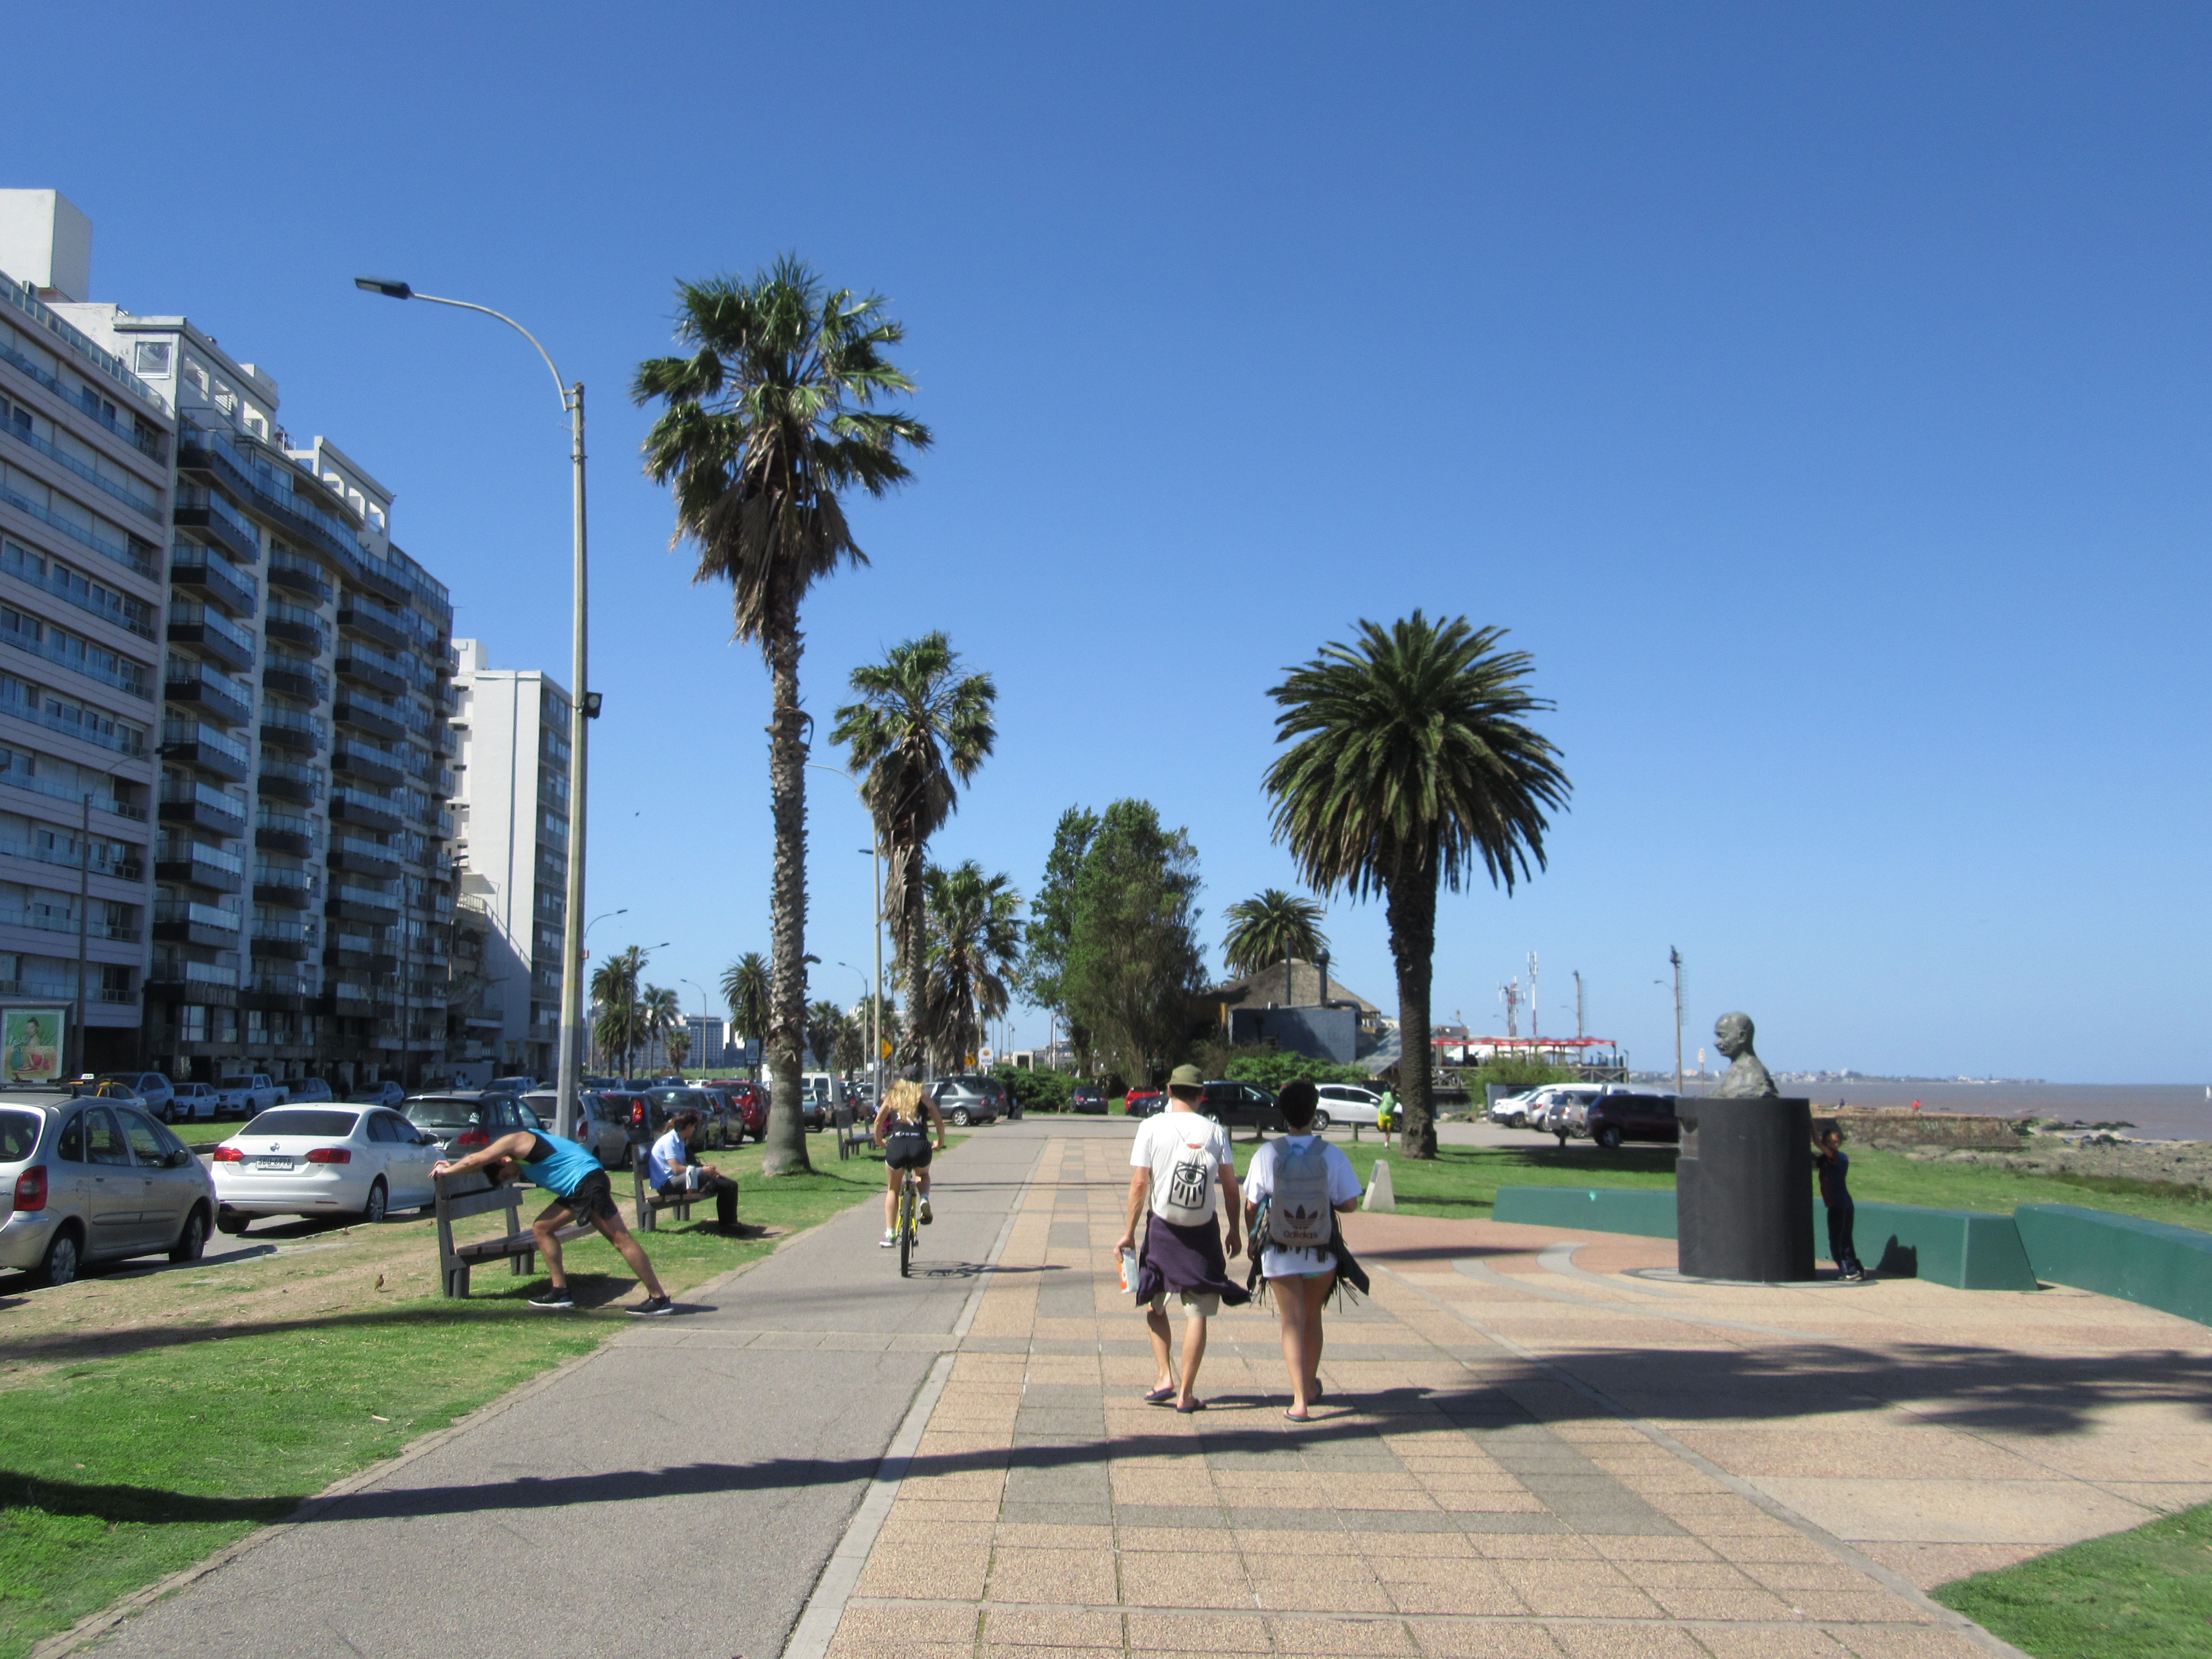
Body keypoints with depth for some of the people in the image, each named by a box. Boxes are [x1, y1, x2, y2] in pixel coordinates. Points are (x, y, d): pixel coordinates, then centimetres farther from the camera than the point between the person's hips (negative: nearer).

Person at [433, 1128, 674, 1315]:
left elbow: (475, 1161, -9)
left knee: (621, 1239, -10)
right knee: (542, 1228, 13)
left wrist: (446, 1171, 6)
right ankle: (560, 1292, 16)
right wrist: (451, 1165, 32)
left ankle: (659, 1299, -10)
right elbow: (479, 1163, 37)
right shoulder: (522, 1149, 22)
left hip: (589, 1183, -10)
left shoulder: (514, 1141, -5)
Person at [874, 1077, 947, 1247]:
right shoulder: (924, 1099, 17)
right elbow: (939, 1123, 15)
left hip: (896, 1146, 0)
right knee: (924, 1174, 35)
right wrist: (941, 1144, 29)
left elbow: (878, 1122, 14)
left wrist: (879, 1142, 29)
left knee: (892, 1190, 22)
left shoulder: (892, 1098, 19)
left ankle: (889, 1235, 14)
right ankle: (925, 1199, 5)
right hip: (920, 1146, 0)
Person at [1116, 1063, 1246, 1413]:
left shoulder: (1152, 1127, -4)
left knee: (1154, 1306, 18)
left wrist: (1129, 1233, -1)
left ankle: (1165, 1377, 7)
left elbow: (1139, 1184, -6)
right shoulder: (1215, 1131, 0)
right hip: (1203, 1231, 1)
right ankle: (1186, 1394, 7)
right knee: (1197, 1314, 6)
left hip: (1162, 1227, 0)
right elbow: (1230, 1186, 1)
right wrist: (1234, 1232, 11)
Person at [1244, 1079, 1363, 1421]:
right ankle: (1311, 1384, 37)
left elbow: (1251, 1205, -5)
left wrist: (1253, 1238, 13)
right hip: (1322, 1252, 1)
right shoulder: (1332, 1155, -11)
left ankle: (1300, 1399, -8)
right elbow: (1350, 1203, -9)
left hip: (1280, 1254, -1)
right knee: (1313, 1317, 21)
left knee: (1293, 1322, 3)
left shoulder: (1267, 1155, -10)